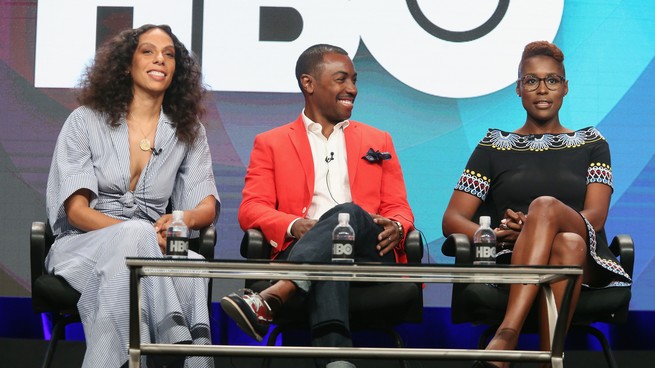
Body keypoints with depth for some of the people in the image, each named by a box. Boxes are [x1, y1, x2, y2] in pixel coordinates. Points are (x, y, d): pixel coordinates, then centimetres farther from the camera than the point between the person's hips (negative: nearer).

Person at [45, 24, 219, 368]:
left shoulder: (189, 132, 14)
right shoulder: (85, 121, 5)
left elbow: (208, 205, 5)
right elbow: (75, 209, -5)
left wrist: (184, 218, -22)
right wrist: (137, 232, -24)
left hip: (151, 250, 2)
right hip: (82, 246, -2)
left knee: (192, 266, -34)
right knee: (134, 233, -38)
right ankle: (177, 337, -47)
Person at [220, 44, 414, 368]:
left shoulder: (378, 142, 29)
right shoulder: (271, 143, 21)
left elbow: (399, 209, 21)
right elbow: (251, 209, 8)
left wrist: (396, 227, -7)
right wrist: (293, 226, -15)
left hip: (369, 257, 2)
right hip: (300, 251, -1)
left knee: (348, 213, -35)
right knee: (328, 265, -40)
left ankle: (270, 299, -52)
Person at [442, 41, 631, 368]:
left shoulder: (591, 144, 20)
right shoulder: (495, 146, 20)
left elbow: (595, 217, 3)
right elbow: (452, 220, 11)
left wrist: (534, 226, -17)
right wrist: (494, 235, -13)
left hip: (586, 265, 0)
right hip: (512, 262, 0)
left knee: (545, 205, -34)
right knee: (569, 245, -36)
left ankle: (507, 334, -45)